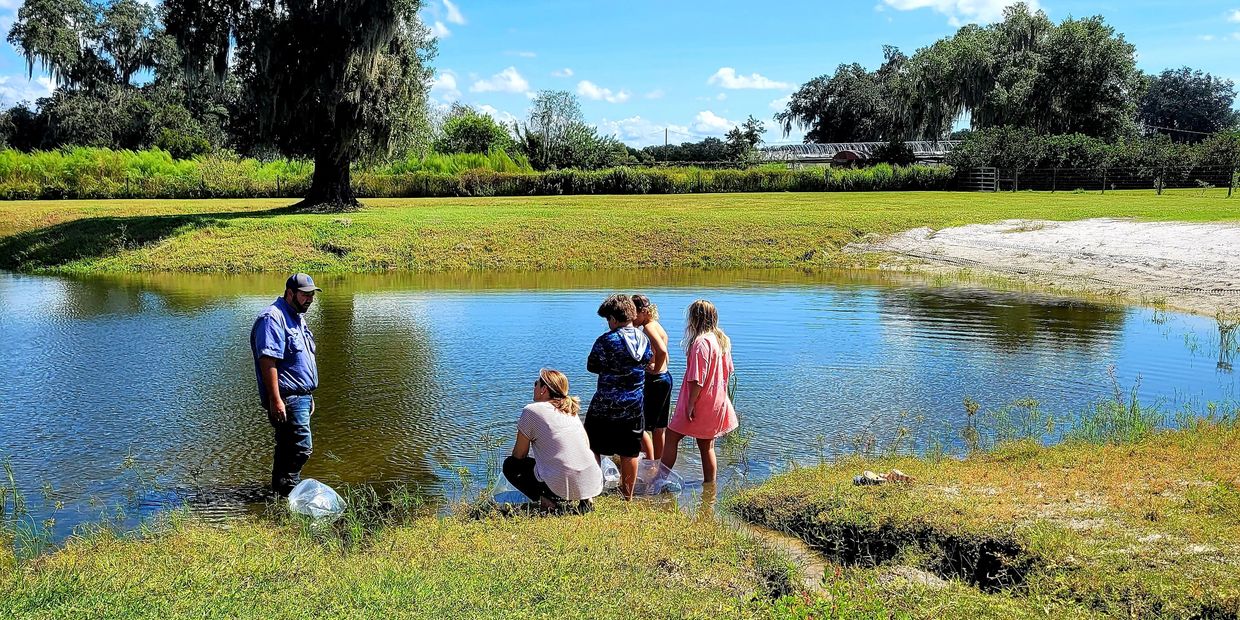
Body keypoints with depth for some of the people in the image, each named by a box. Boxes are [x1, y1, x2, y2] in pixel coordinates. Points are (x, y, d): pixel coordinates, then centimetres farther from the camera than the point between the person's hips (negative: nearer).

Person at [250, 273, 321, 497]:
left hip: (300, 396, 10)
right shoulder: (273, 318, -14)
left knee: (287, 448, 16)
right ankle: (287, 493, -4)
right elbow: (267, 361, -22)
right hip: (287, 398, -10)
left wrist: (309, 395, 25)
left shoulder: (297, 318, 19)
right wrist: (275, 400, -26)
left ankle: (279, 493, 25)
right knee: (301, 447, -11)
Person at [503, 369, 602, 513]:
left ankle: (548, 501, -4)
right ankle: (584, 498, 12)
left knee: (509, 465, 15)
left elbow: (519, 455, 5)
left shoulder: (532, 410, -1)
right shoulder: (570, 410, 17)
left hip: (561, 485, -6)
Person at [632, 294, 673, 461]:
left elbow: (662, 351, -31)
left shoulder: (648, 327, -16)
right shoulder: (656, 326, 12)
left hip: (654, 380, -10)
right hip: (665, 378, 10)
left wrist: (655, 369, -20)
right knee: (658, 426, 17)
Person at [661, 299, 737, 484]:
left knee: (671, 437, 1)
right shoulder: (722, 339, 7)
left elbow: (698, 379, -23)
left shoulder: (701, 342, -20)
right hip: (717, 403, 8)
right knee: (707, 446, 16)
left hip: (700, 404, -8)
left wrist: (690, 404, -18)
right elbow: (728, 370, 16)